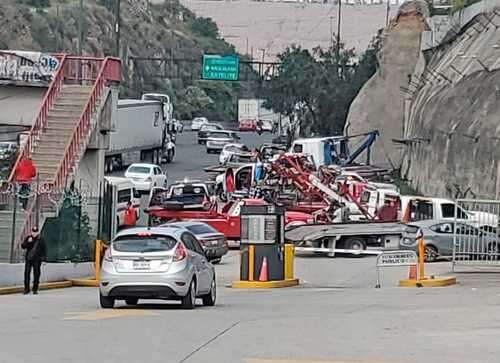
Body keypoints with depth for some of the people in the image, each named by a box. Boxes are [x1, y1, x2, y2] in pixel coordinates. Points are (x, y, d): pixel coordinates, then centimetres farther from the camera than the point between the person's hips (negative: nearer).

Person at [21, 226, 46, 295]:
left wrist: (43, 258, -2)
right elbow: (23, 246, 3)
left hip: (37, 260, -2)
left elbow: (44, 249, 5)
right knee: (27, 274, -2)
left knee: (36, 274, 0)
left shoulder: (41, 240, 1)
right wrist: (28, 242, -14)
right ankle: (26, 289, 5)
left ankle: (35, 290, 8)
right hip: (28, 259, 2)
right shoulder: (28, 238, 6)